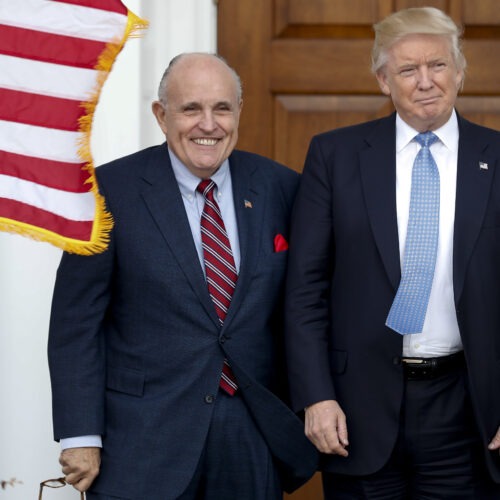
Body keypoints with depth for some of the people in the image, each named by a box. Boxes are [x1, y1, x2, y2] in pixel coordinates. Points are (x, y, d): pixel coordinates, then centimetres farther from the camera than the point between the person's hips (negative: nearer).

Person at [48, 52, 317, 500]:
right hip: (142, 441, -3)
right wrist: (81, 437, -9)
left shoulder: (280, 189, 4)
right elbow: (75, 323, -5)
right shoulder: (112, 190, -5)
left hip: (254, 438, 3)